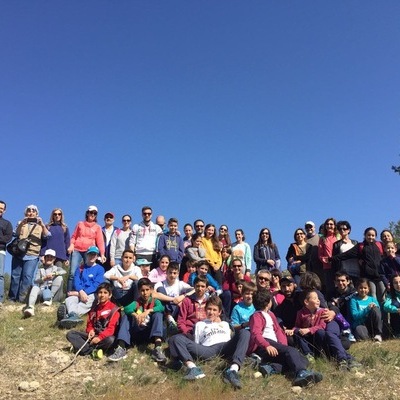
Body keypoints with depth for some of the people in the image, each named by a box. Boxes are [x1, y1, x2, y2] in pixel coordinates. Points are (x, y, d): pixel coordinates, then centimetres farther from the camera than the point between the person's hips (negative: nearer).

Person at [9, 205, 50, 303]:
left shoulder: (40, 225, 15)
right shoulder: (21, 223, 18)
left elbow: (47, 236, -2)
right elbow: (16, 234, 0)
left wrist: (42, 225, -20)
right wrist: (21, 224, -19)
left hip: (32, 255, -1)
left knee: (27, 276, -13)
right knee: (15, 276, -1)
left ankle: (22, 299, -13)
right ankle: (12, 298, 6)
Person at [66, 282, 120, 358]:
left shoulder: (114, 308, -6)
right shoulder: (94, 308, 12)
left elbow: (111, 328, -14)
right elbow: (89, 324, 16)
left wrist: (100, 338, -26)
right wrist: (91, 331, -8)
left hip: (105, 337, -5)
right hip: (93, 336, 6)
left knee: (111, 340, -40)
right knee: (70, 334, -10)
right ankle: (93, 351, -28)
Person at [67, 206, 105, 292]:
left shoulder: (97, 227, 11)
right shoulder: (80, 224, 15)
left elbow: (100, 241, 5)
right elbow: (74, 236, 15)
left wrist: (102, 254, -7)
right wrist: (71, 245, -4)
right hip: (77, 250, 0)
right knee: (72, 273, -10)